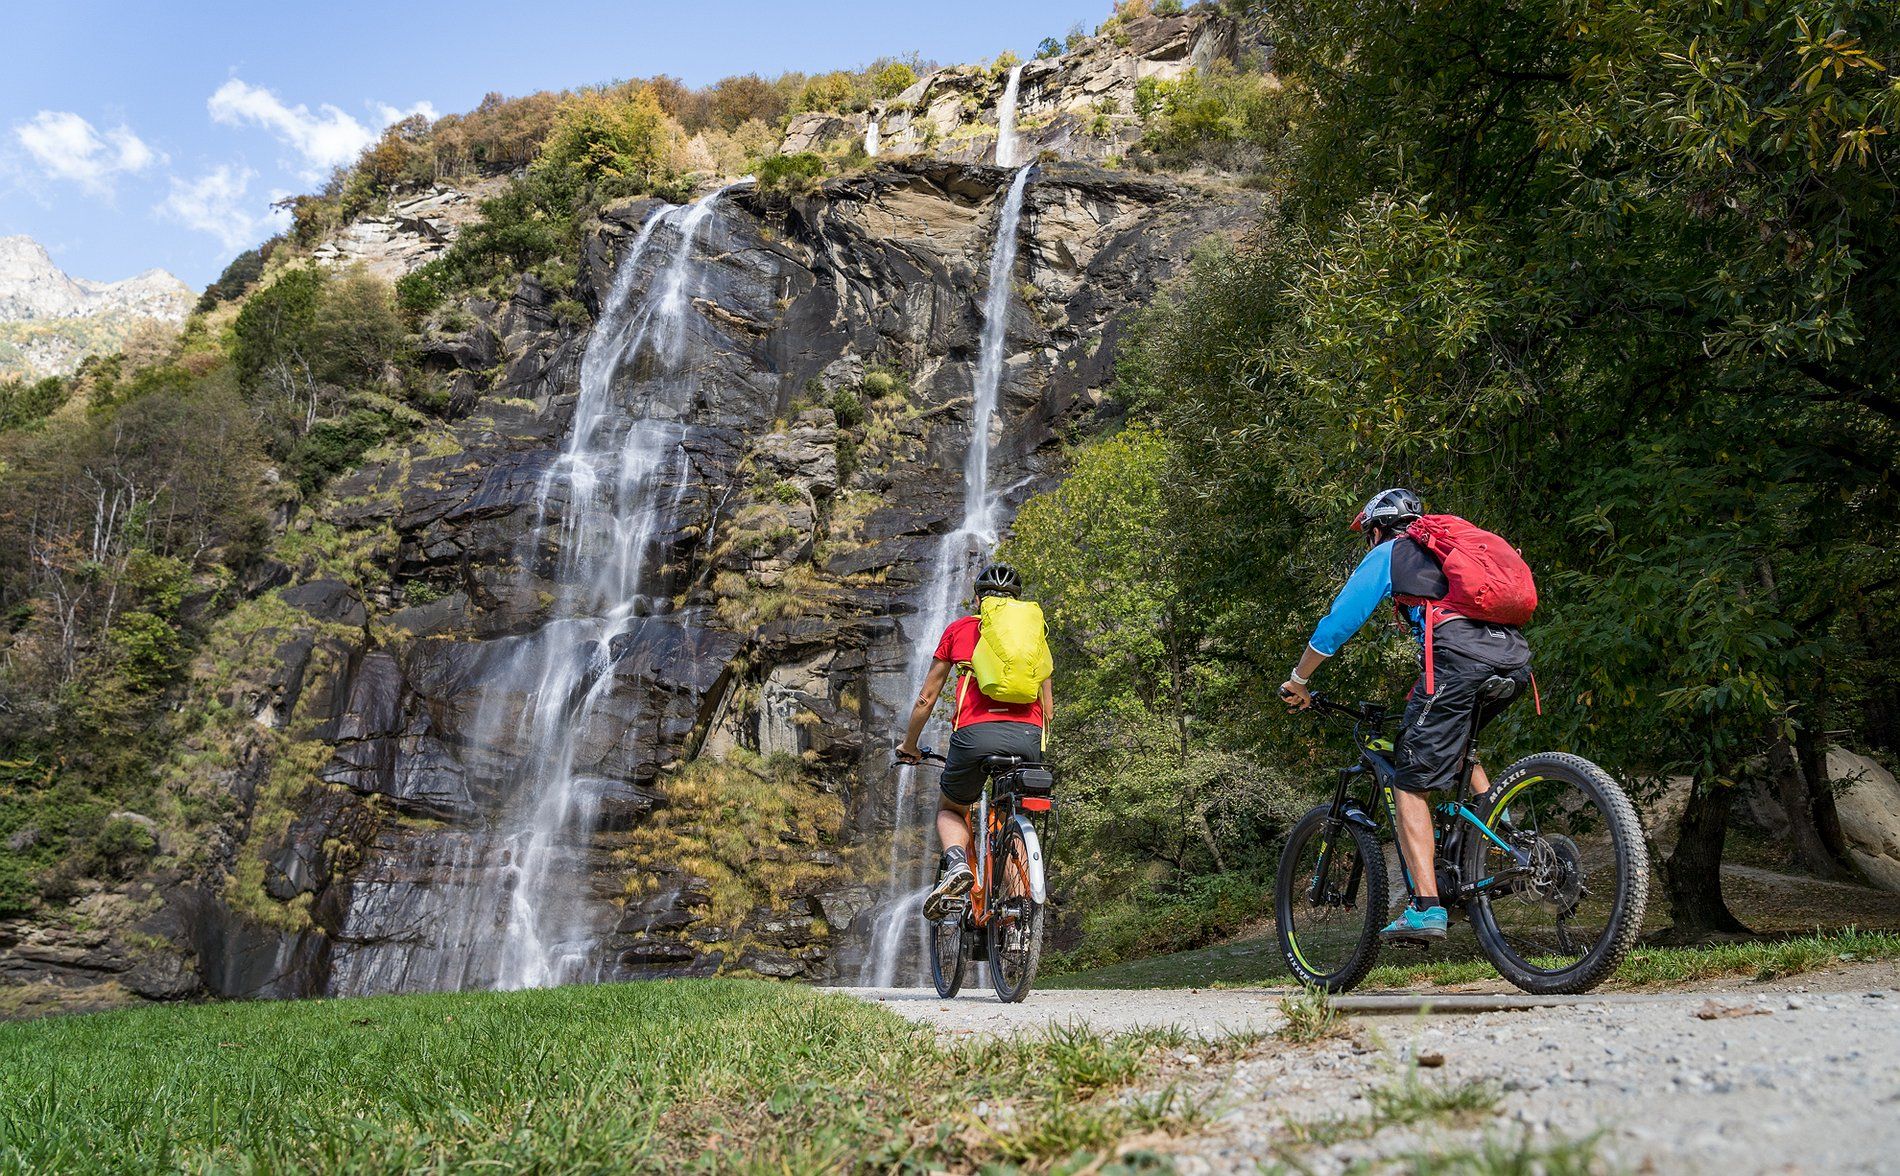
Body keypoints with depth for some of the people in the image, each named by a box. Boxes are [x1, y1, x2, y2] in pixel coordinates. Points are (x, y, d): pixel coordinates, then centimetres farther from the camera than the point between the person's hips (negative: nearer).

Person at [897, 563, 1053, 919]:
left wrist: (909, 747, 35)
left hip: (975, 732, -2)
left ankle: (956, 863, -7)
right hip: (1027, 736, 2)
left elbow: (926, 699, 22)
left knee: (950, 809, 24)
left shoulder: (958, 629, 19)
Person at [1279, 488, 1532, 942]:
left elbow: (1338, 622, 13)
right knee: (1456, 739, 33)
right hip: (1515, 657, 7)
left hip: (1457, 657, -7)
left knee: (1411, 783, 0)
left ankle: (1426, 906, -9)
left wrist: (1297, 680, 25)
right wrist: (1420, 696, 51)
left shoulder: (1387, 553, 18)